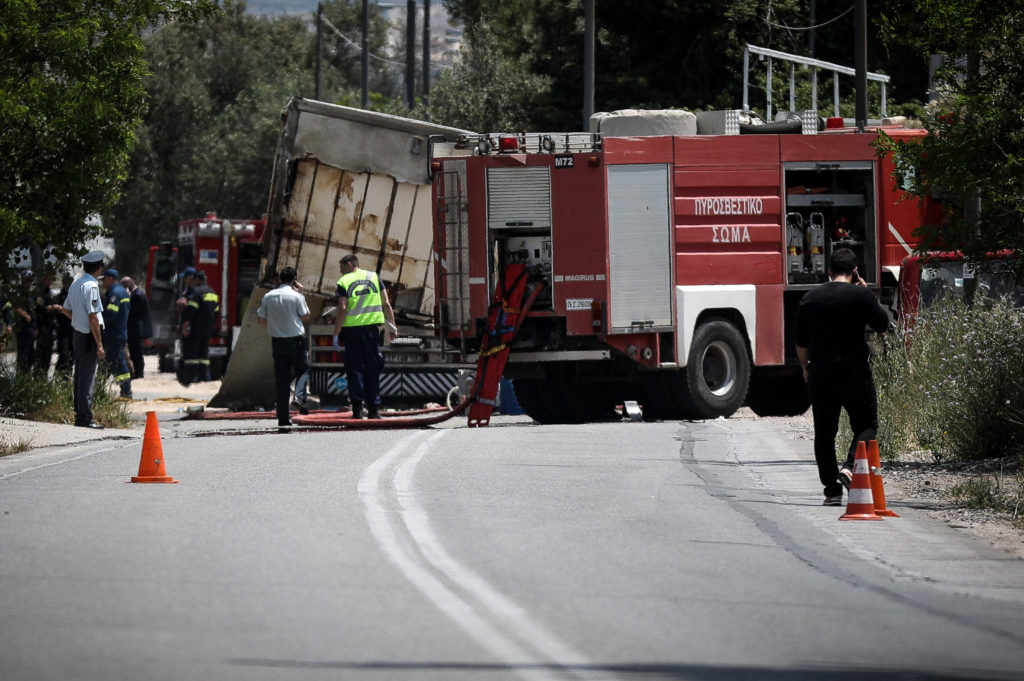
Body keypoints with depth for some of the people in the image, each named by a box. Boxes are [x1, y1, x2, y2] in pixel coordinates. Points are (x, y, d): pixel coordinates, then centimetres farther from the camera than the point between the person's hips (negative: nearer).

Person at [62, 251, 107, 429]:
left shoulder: (76, 283, 9)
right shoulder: (91, 286, -17)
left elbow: (66, 309, 20)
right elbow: (93, 317, -20)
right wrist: (99, 344, -17)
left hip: (78, 332, 9)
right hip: (89, 335, -9)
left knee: (80, 375, 14)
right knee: (88, 376, -6)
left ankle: (79, 415, 21)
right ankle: (85, 418, -6)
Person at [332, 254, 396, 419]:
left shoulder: (343, 282, -1)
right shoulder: (374, 277, 9)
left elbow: (342, 309, -10)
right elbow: (386, 304, 5)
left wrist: (336, 334, -8)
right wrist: (392, 326, 11)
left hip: (352, 329, -2)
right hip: (371, 328, 2)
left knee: (355, 368, 2)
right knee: (372, 368, 9)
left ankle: (357, 408, -5)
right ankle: (374, 409, 8)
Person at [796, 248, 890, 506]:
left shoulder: (810, 298, 6)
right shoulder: (860, 295, -7)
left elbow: (801, 341, 12)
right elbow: (882, 324, 5)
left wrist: (806, 367, 27)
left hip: (820, 372, 4)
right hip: (854, 372, -3)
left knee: (824, 432, 8)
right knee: (866, 424, 8)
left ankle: (832, 490, 6)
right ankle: (850, 467, -16)